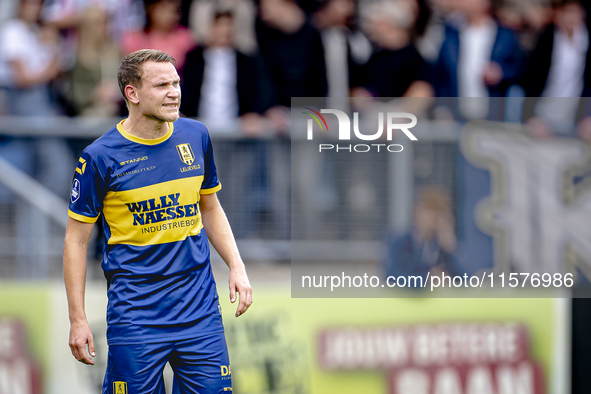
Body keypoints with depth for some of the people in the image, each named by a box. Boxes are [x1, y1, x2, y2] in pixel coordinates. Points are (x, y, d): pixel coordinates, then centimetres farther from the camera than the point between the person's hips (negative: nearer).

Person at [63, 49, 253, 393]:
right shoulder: (100, 157, -7)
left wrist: (237, 267, 8)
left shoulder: (196, 136, 6)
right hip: (135, 316, -4)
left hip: (200, 308, 4)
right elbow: (77, 240, -2)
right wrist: (78, 319, -5)